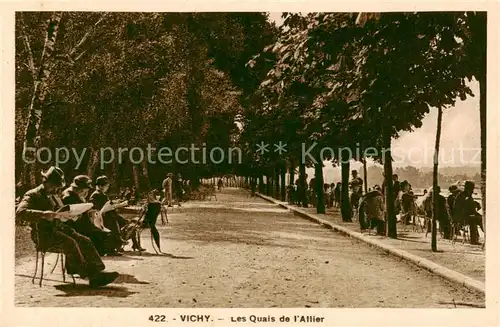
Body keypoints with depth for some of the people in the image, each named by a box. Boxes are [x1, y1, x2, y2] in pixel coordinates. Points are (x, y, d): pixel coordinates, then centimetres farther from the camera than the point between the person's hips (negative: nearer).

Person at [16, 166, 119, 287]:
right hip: (43, 233, -7)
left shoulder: (54, 196, 23)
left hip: (59, 227, 8)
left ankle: (98, 271, -25)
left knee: (85, 241, -15)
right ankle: (87, 275, -32)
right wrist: (43, 214, -33)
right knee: (70, 242, -32)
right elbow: (19, 212, -21)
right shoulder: (32, 195, -3)